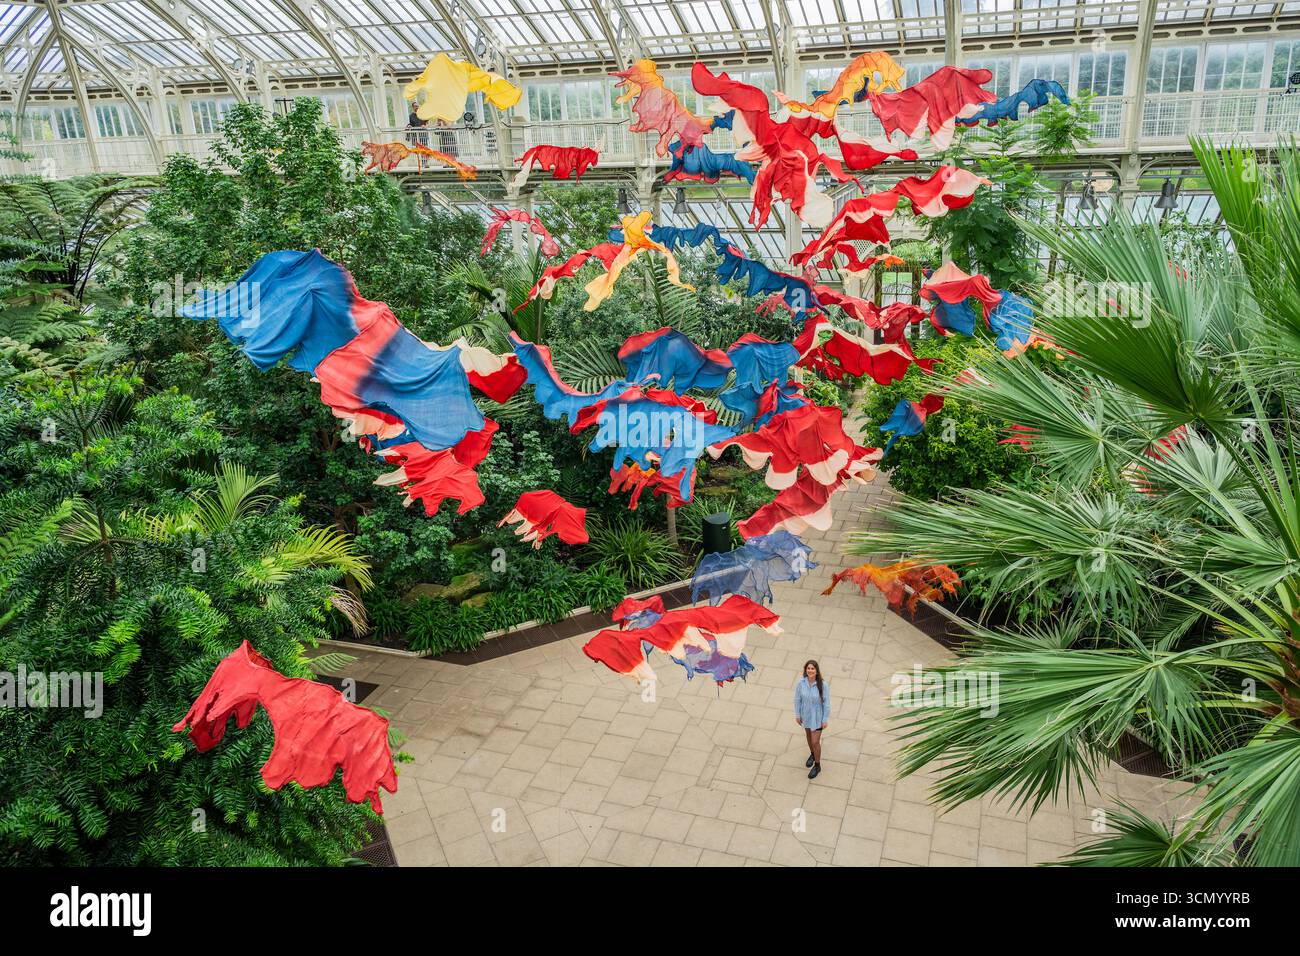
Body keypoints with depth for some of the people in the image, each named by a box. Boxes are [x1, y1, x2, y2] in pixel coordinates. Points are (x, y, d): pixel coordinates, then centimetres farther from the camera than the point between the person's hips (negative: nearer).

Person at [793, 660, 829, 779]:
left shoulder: (823, 685, -30)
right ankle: (812, 754, 56)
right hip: (806, 714, 3)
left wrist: (825, 720, -11)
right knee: (809, 735, 26)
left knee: (815, 742, 5)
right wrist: (797, 715, 0)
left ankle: (817, 765, 31)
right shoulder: (800, 682, -23)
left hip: (818, 716, -3)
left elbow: (826, 702, -18)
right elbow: (797, 699, -8)